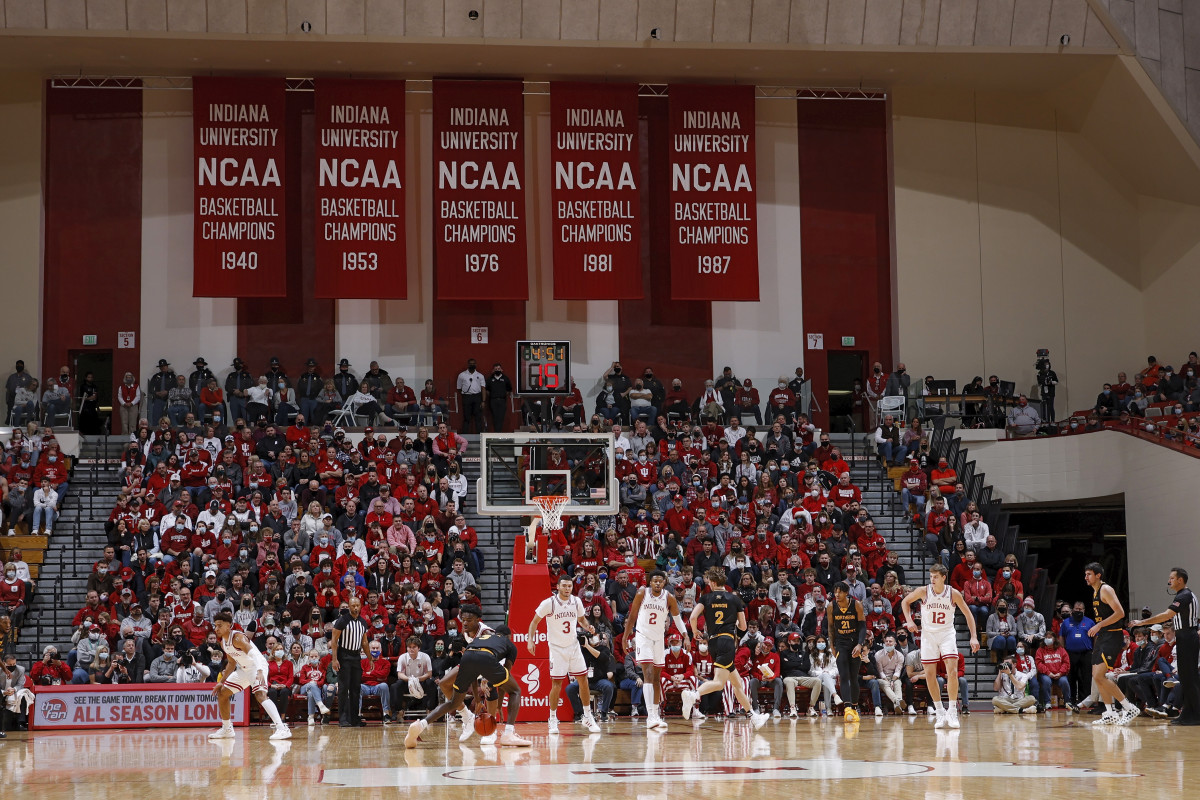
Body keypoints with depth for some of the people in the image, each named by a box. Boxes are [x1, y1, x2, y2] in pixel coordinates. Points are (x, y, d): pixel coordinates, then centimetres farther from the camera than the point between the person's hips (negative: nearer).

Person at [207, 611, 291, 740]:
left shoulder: (237, 637, -22)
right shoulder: (223, 642, 6)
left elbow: (254, 654, -35)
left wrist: (260, 671, -51)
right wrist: (221, 682, 19)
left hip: (257, 666, -10)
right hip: (244, 669, 10)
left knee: (260, 694, -31)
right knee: (222, 694, 14)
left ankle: (282, 728, -42)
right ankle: (227, 730, 29)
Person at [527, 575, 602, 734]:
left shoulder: (576, 601, -1)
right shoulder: (549, 603, -13)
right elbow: (535, 622, -4)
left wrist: (588, 627, -5)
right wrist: (531, 640, -15)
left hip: (574, 646, 4)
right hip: (557, 648, -4)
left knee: (583, 679, 2)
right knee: (556, 683, -6)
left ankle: (588, 717, 14)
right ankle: (553, 720, 7)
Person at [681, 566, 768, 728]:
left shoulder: (706, 598, 7)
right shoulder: (735, 599, 6)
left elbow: (693, 618, -7)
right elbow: (743, 626, 10)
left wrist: (695, 631, 13)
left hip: (713, 642, 4)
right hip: (727, 642, -4)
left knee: (737, 683, 14)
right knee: (719, 683, -17)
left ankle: (754, 716, 19)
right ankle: (693, 695, -42)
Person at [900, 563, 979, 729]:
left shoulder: (954, 593, -11)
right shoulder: (924, 591, -10)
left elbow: (968, 614, -2)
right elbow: (905, 602, 8)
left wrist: (974, 637, -10)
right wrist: (909, 620, -6)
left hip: (947, 634, -1)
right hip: (928, 634, 1)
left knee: (953, 671, -17)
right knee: (930, 675, 0)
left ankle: (952, 712, -10)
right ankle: (940, 713, 12)